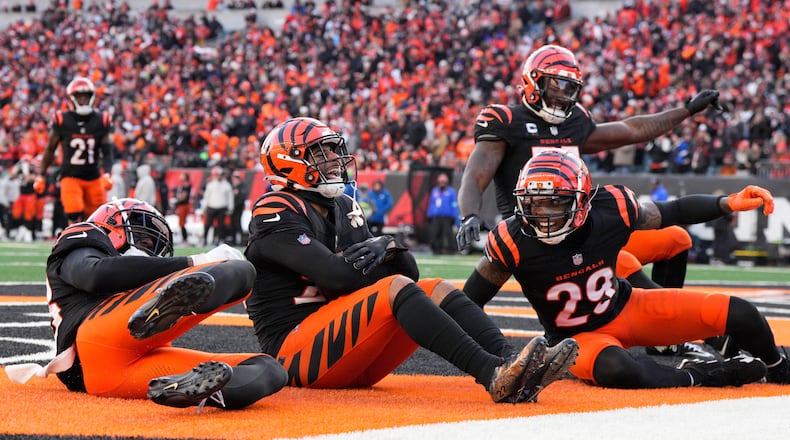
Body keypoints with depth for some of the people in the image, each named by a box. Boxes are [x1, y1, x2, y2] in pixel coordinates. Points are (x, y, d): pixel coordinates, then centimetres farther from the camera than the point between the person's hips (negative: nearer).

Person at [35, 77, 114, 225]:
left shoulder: (100, 121, -1)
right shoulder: (62, 121, -6)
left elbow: (107, 152, 2)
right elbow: (50, 150, 5)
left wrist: (106, 174, -14)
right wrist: (41, 176, 7)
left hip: (94, 177, 3)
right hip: (70, 177, -3)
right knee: (75, 219, -18)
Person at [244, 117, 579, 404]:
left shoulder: (344, 210, 19)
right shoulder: (276, 214, -7)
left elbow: (410, 273, 12)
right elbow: (338, 275, -19)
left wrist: (388, 247, -11)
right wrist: (389, 273, -2)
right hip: (296, 352, -8)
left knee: (437, 290, -9)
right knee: (396, 288, -28)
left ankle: (510, 364, -36)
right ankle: (493, 375, -48)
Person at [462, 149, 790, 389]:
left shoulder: (611, 210, -19)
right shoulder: (513, 243, -24)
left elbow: (673, 212, -3)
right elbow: (467, 305, -13)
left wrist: (729, 204, -15)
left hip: (626, 308, 3)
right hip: (578, 338, -3)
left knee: (738, 314, -9)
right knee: (616, 370, -42)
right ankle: (699, 376, -15)